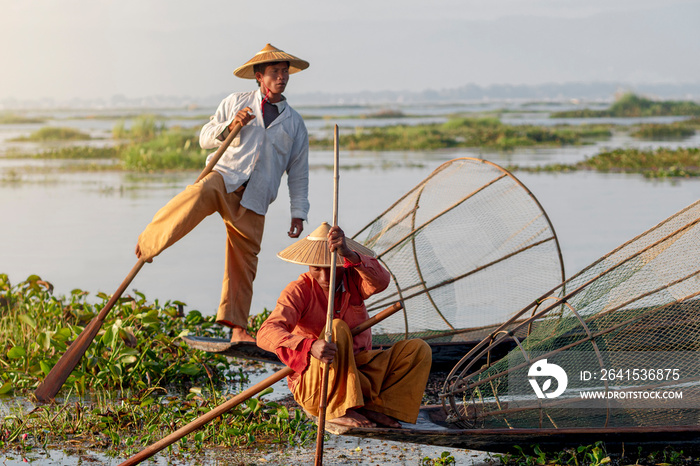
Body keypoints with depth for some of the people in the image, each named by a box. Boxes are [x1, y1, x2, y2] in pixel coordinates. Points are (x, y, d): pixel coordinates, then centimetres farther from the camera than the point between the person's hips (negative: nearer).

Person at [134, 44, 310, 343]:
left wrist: (298, 213, 10)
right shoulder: (235, 103, 13)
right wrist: (229, 126, -8)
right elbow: (205, 139, 12)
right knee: (197, 196, -37)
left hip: (254, 200, 2)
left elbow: (299, 173, 18)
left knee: (244, 262, 0)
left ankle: (237, 327, 7)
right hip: (224, 177, -2)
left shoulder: (294, 122, 18)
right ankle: (147, 245, -29)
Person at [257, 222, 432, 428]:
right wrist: (310, 346, -47)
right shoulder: (299, 290, -14)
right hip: (312, 386, -5)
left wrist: (348, 254, -47)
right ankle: (338, 410, -28)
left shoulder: (353, 279, -3)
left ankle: (373, 407, -15)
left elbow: (380, 282, -28)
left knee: (418, 349, -7)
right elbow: (266, 333, -29)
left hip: (358, 373, 5)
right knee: (337, 328, -30)